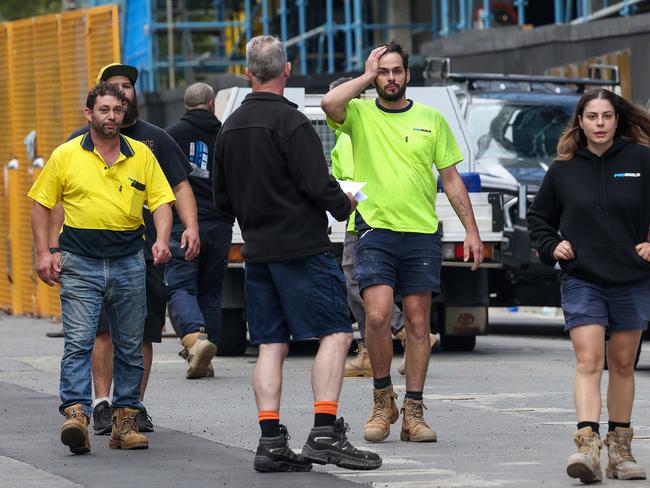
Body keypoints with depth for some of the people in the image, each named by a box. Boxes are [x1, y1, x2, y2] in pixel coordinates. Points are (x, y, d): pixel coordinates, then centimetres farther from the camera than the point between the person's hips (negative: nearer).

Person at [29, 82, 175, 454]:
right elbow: (41, 203, 7)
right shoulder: (66, 155, 2)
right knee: (78, 341, -13)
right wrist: (44, 252, -2)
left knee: (130, 346, 6)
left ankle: (125, 421, 13)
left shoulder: (142, 155, 7)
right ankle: (76, 414, -21)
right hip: (80, 263, -3)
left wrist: (161, 240, -10)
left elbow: (161, 201, 8)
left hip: (129, 262, 3)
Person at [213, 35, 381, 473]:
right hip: (302, 247, -7)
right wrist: (345, 206, 3)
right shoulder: (290, 122, -12)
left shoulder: (230, 128, 11)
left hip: (258, 252, 7)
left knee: (271, 345, 7)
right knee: (335, 334, -6)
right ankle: (325, 433, -17)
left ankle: (271, 442, 1)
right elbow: (318, 185, -16)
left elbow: (223, 199, 18)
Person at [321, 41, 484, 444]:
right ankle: (383, 399, 4)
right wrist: (367, 76, -6)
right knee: (378, 316, -15)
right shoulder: (360, 113, 4)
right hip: (376, 230, -2)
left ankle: (413, 411, 7)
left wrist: (472, 229, 6)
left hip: (423, 233, 2)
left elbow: (451, 178, 12)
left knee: (418, 323, 2)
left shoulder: (431, 119, 11)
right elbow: (329, 104, -19)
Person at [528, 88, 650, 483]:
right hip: (582, 281, 0)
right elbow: (538, 218, 16)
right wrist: (551, 246, 1)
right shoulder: (564, 169, 3)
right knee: (588, 362, -13)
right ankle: (588, 447, -24)